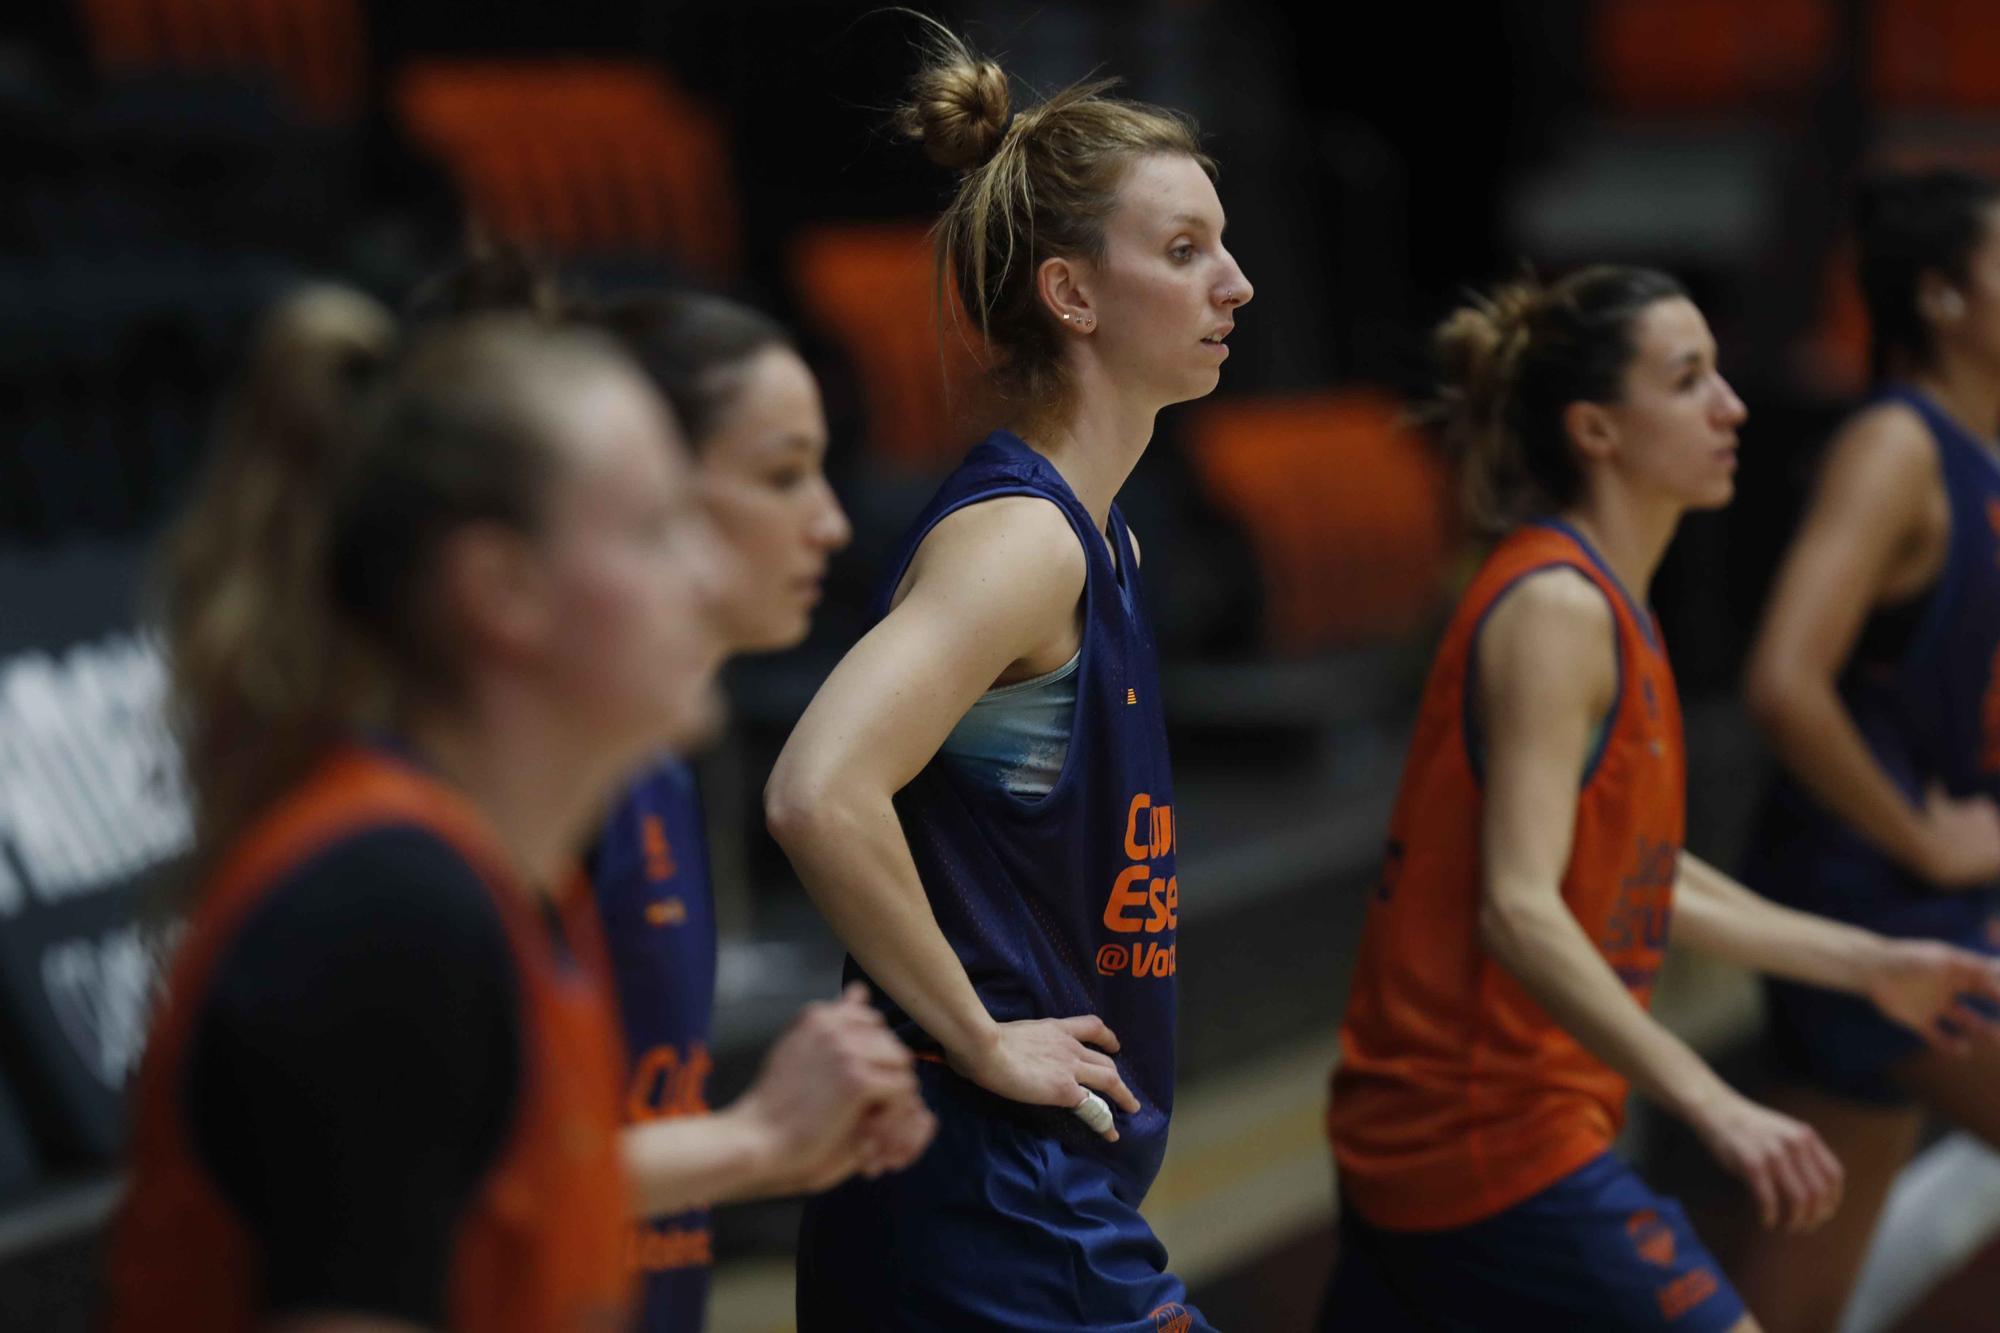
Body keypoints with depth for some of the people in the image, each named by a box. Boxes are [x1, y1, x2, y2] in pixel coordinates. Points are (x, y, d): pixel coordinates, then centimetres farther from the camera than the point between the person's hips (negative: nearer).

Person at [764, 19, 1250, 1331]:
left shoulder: (1102, 539, 12)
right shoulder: (1019, 536, -17)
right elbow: (819, 796, -31)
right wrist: (980, 1040, -21)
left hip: (1062, 1207, 9)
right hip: (994, 1214, -9)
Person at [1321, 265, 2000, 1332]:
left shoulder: (1604, 605, 14)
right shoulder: (1555, 609, -16)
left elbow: (1634, 875, 22)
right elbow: (1518, 911, -26)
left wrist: (1864, 962, 23)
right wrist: (1715, 1107, -33)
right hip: (1489, 1139, -10)